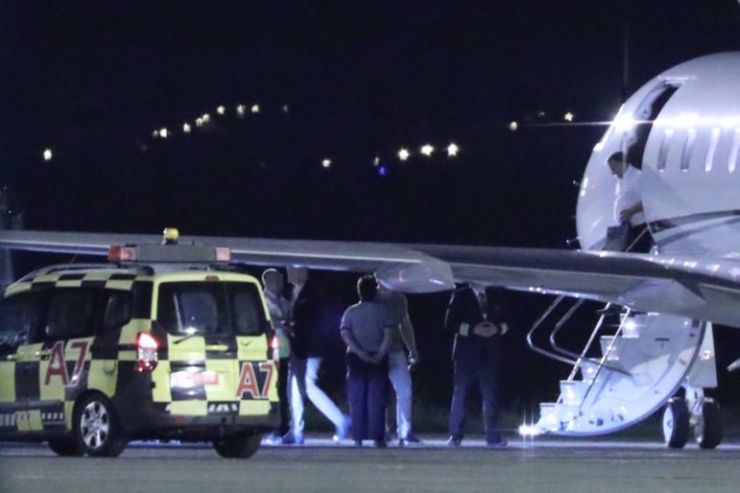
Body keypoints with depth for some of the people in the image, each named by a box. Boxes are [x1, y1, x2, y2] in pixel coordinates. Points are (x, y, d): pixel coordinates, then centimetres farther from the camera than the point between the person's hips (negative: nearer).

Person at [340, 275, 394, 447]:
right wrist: (380, 354, -10)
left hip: (356, 358, 1)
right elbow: (388, 333, -8)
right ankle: (377, 437, -4)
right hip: (378, 359, -1)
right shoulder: (382, 310, 2)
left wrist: (360, 353, -11)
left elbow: (345, 334, -6)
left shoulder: (351, 312, 4)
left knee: (357, 400, 5)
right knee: (376, 399, 1)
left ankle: (358, 438, 2)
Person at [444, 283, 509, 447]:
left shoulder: (494, 296, 12)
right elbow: (450, 323, -3)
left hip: (490, 352, 2)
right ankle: (456, 436, 3)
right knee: (460, 392, -2)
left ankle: (493, 437, 2)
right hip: (467, 352, -2)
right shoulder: (461, 296, 3)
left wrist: (497, 329, -9)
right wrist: (473, 329, -15)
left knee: (490, 394, 0)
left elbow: (505, 323, 14)